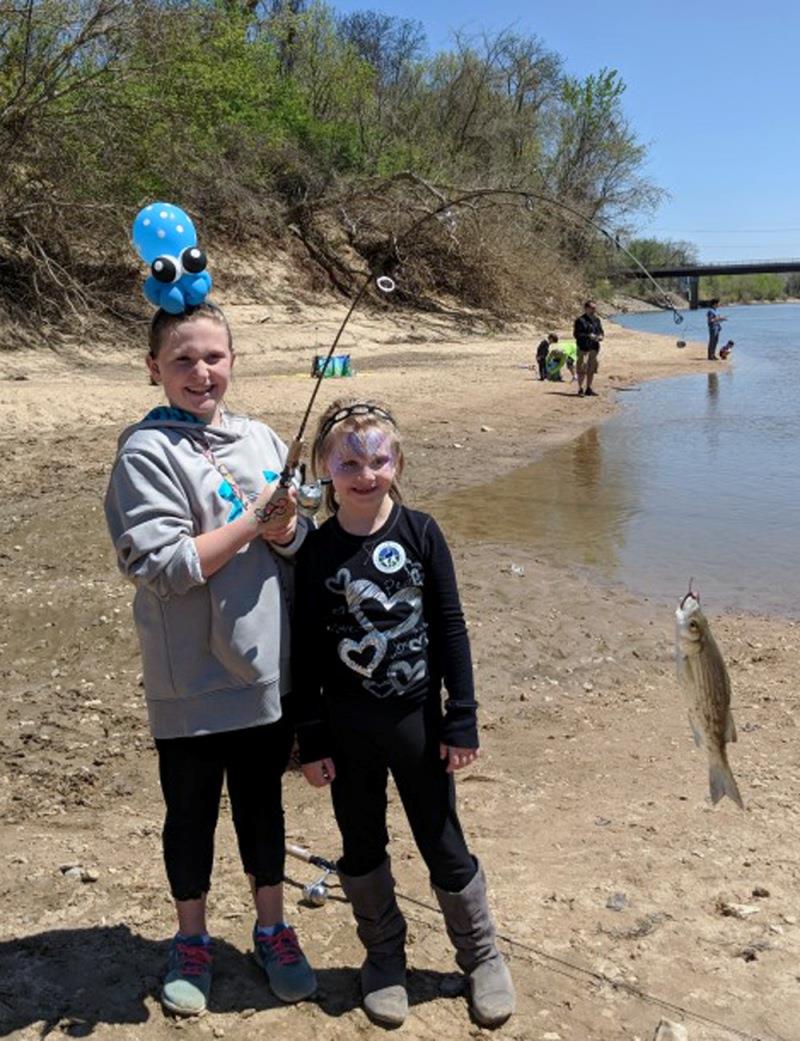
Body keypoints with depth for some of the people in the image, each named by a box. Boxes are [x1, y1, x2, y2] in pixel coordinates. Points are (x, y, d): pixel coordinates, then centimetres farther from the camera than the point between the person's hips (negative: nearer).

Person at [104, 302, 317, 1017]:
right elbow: (161, 567, -19)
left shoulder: (262, 440, 5)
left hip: (269, 670, 4)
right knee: (192, 812, 14)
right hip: (192, 682, -4)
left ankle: (272, 929, 39)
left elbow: (301, 544, 10)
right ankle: (192, 940, 37)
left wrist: (286, 530, -13)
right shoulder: (147, 452, -11)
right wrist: (254, 521, -19)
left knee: (263, 802, 19)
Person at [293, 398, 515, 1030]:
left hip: (417, 719, -1)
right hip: (347, 729, 1)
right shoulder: (316, 551, -6)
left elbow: (450, 630, -3)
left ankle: (481, 955, 32)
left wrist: (461, 721, -5)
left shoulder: (420, 533, -6)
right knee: (362, 847, 15)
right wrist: (312, 740, -2)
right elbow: (306, 651, -2)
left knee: (444, 845, 10)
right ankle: (384, 958, 36)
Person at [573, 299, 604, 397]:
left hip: (594, 348, 7)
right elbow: (576, 334, -11)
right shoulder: (580, 320, -6)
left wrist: (601, 336, -1)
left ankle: (589, 389, 18)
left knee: (591, 370, 10)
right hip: (583, 348, -7)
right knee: (582, 370, -8)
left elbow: (601, 331, 22)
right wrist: (588, 336, -21)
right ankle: (580, 389, -1)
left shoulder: (597, 320, 15)